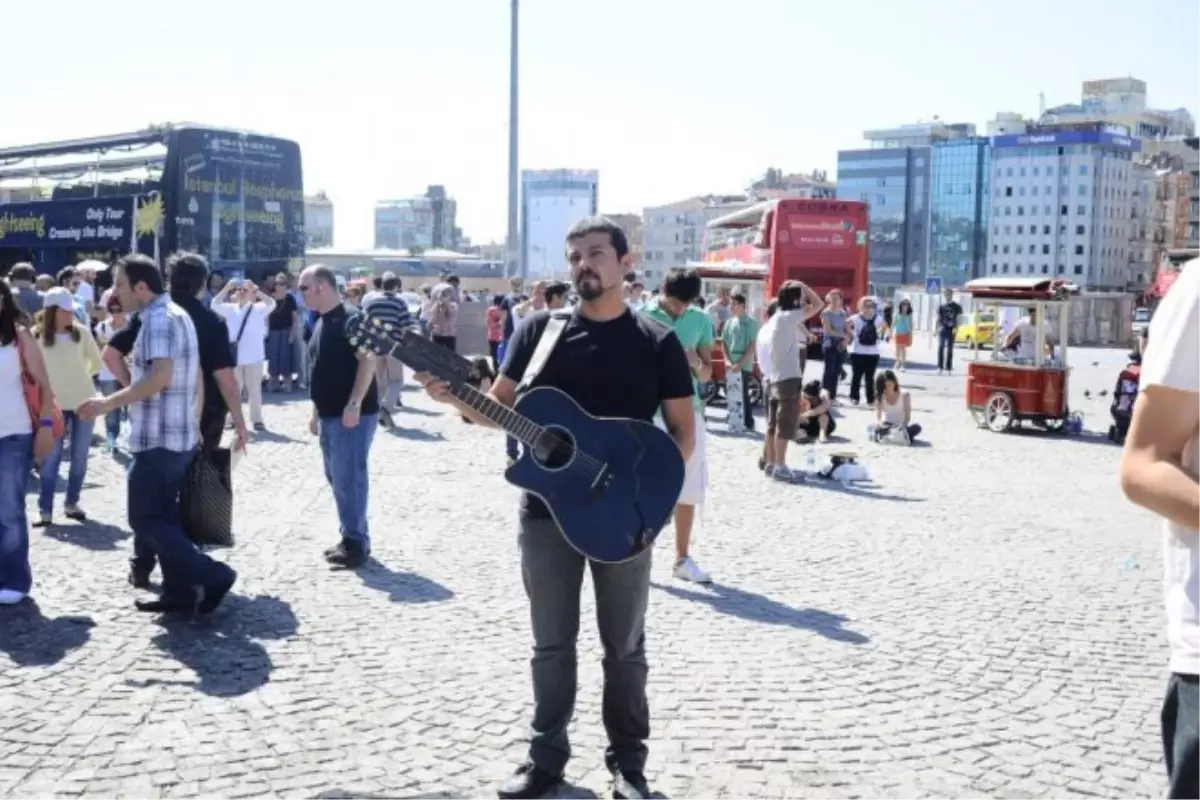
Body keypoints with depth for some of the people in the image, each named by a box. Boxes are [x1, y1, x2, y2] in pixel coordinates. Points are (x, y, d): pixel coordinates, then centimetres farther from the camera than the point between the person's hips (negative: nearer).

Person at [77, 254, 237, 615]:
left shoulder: (159, 319, -17)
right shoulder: (177, 315, 15)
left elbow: (160, 377, -29)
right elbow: (196, 376, 19)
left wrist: (108, 403, -25)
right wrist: (196, 424, 23)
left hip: (158, 438, -10)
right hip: (179, 435, 10)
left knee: (145, 519, -4)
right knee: (163, 516, 14)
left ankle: (210, 575, -7)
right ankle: (180, 592, 16)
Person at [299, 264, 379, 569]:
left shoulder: (351, 319, -13)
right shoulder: (321, 323, 15)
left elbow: (368, 361, -20)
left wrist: (354, 404, -26)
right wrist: (316, 412, 20)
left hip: (353, 415, -9)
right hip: (330, 415, 9)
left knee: (349, 477, -8)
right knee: (337, 477, 12)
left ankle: (356, 543, -2)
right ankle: (353, 539, 21)